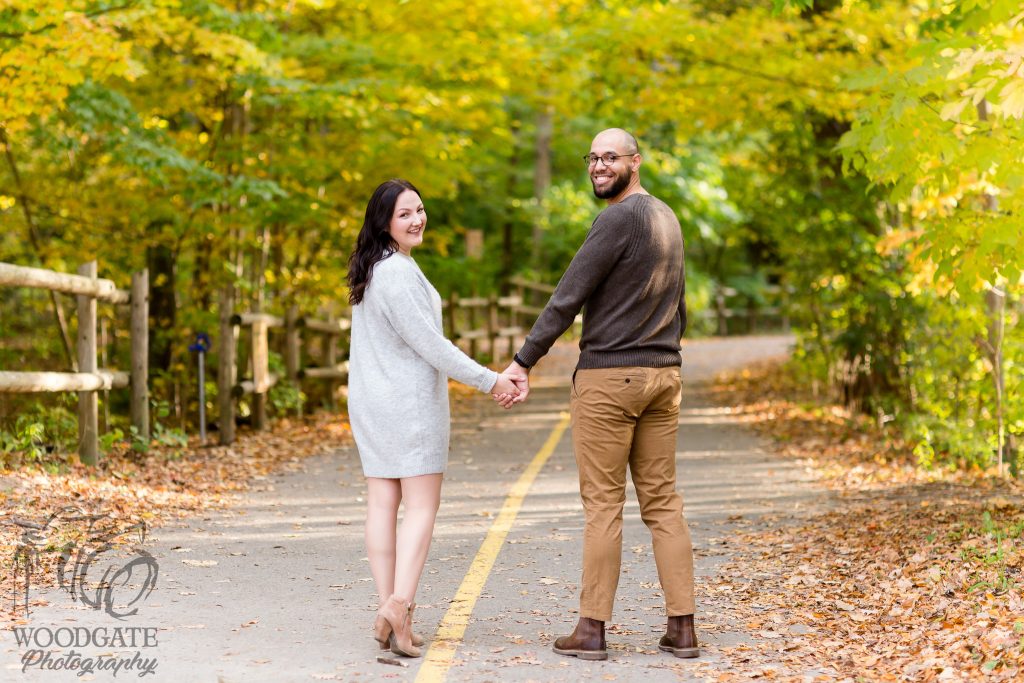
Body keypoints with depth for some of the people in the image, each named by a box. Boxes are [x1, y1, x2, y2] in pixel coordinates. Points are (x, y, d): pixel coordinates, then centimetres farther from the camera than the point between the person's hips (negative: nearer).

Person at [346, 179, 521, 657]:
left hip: (371, 403, 9)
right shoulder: (398, 272, -18)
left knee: (382, 504, 5)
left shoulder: (370, 270, 13)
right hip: (409, 402, -9)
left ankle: (389, 612, 6)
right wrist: (489, 381, -13)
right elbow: (428, 343, -18)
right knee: (422, 506, -5)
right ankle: (399, 603, -18)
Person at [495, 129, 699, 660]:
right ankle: (681, 627, 8)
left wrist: (523, 362, -12)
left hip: (608, 377, -8)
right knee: (662, 501, 8)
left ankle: (591, 629, 2)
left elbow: (568, 298, -14)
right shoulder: (668, 219, 15)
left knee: (603, 503, -2)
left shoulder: (618, 220, -12)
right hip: (663, 376, 8)